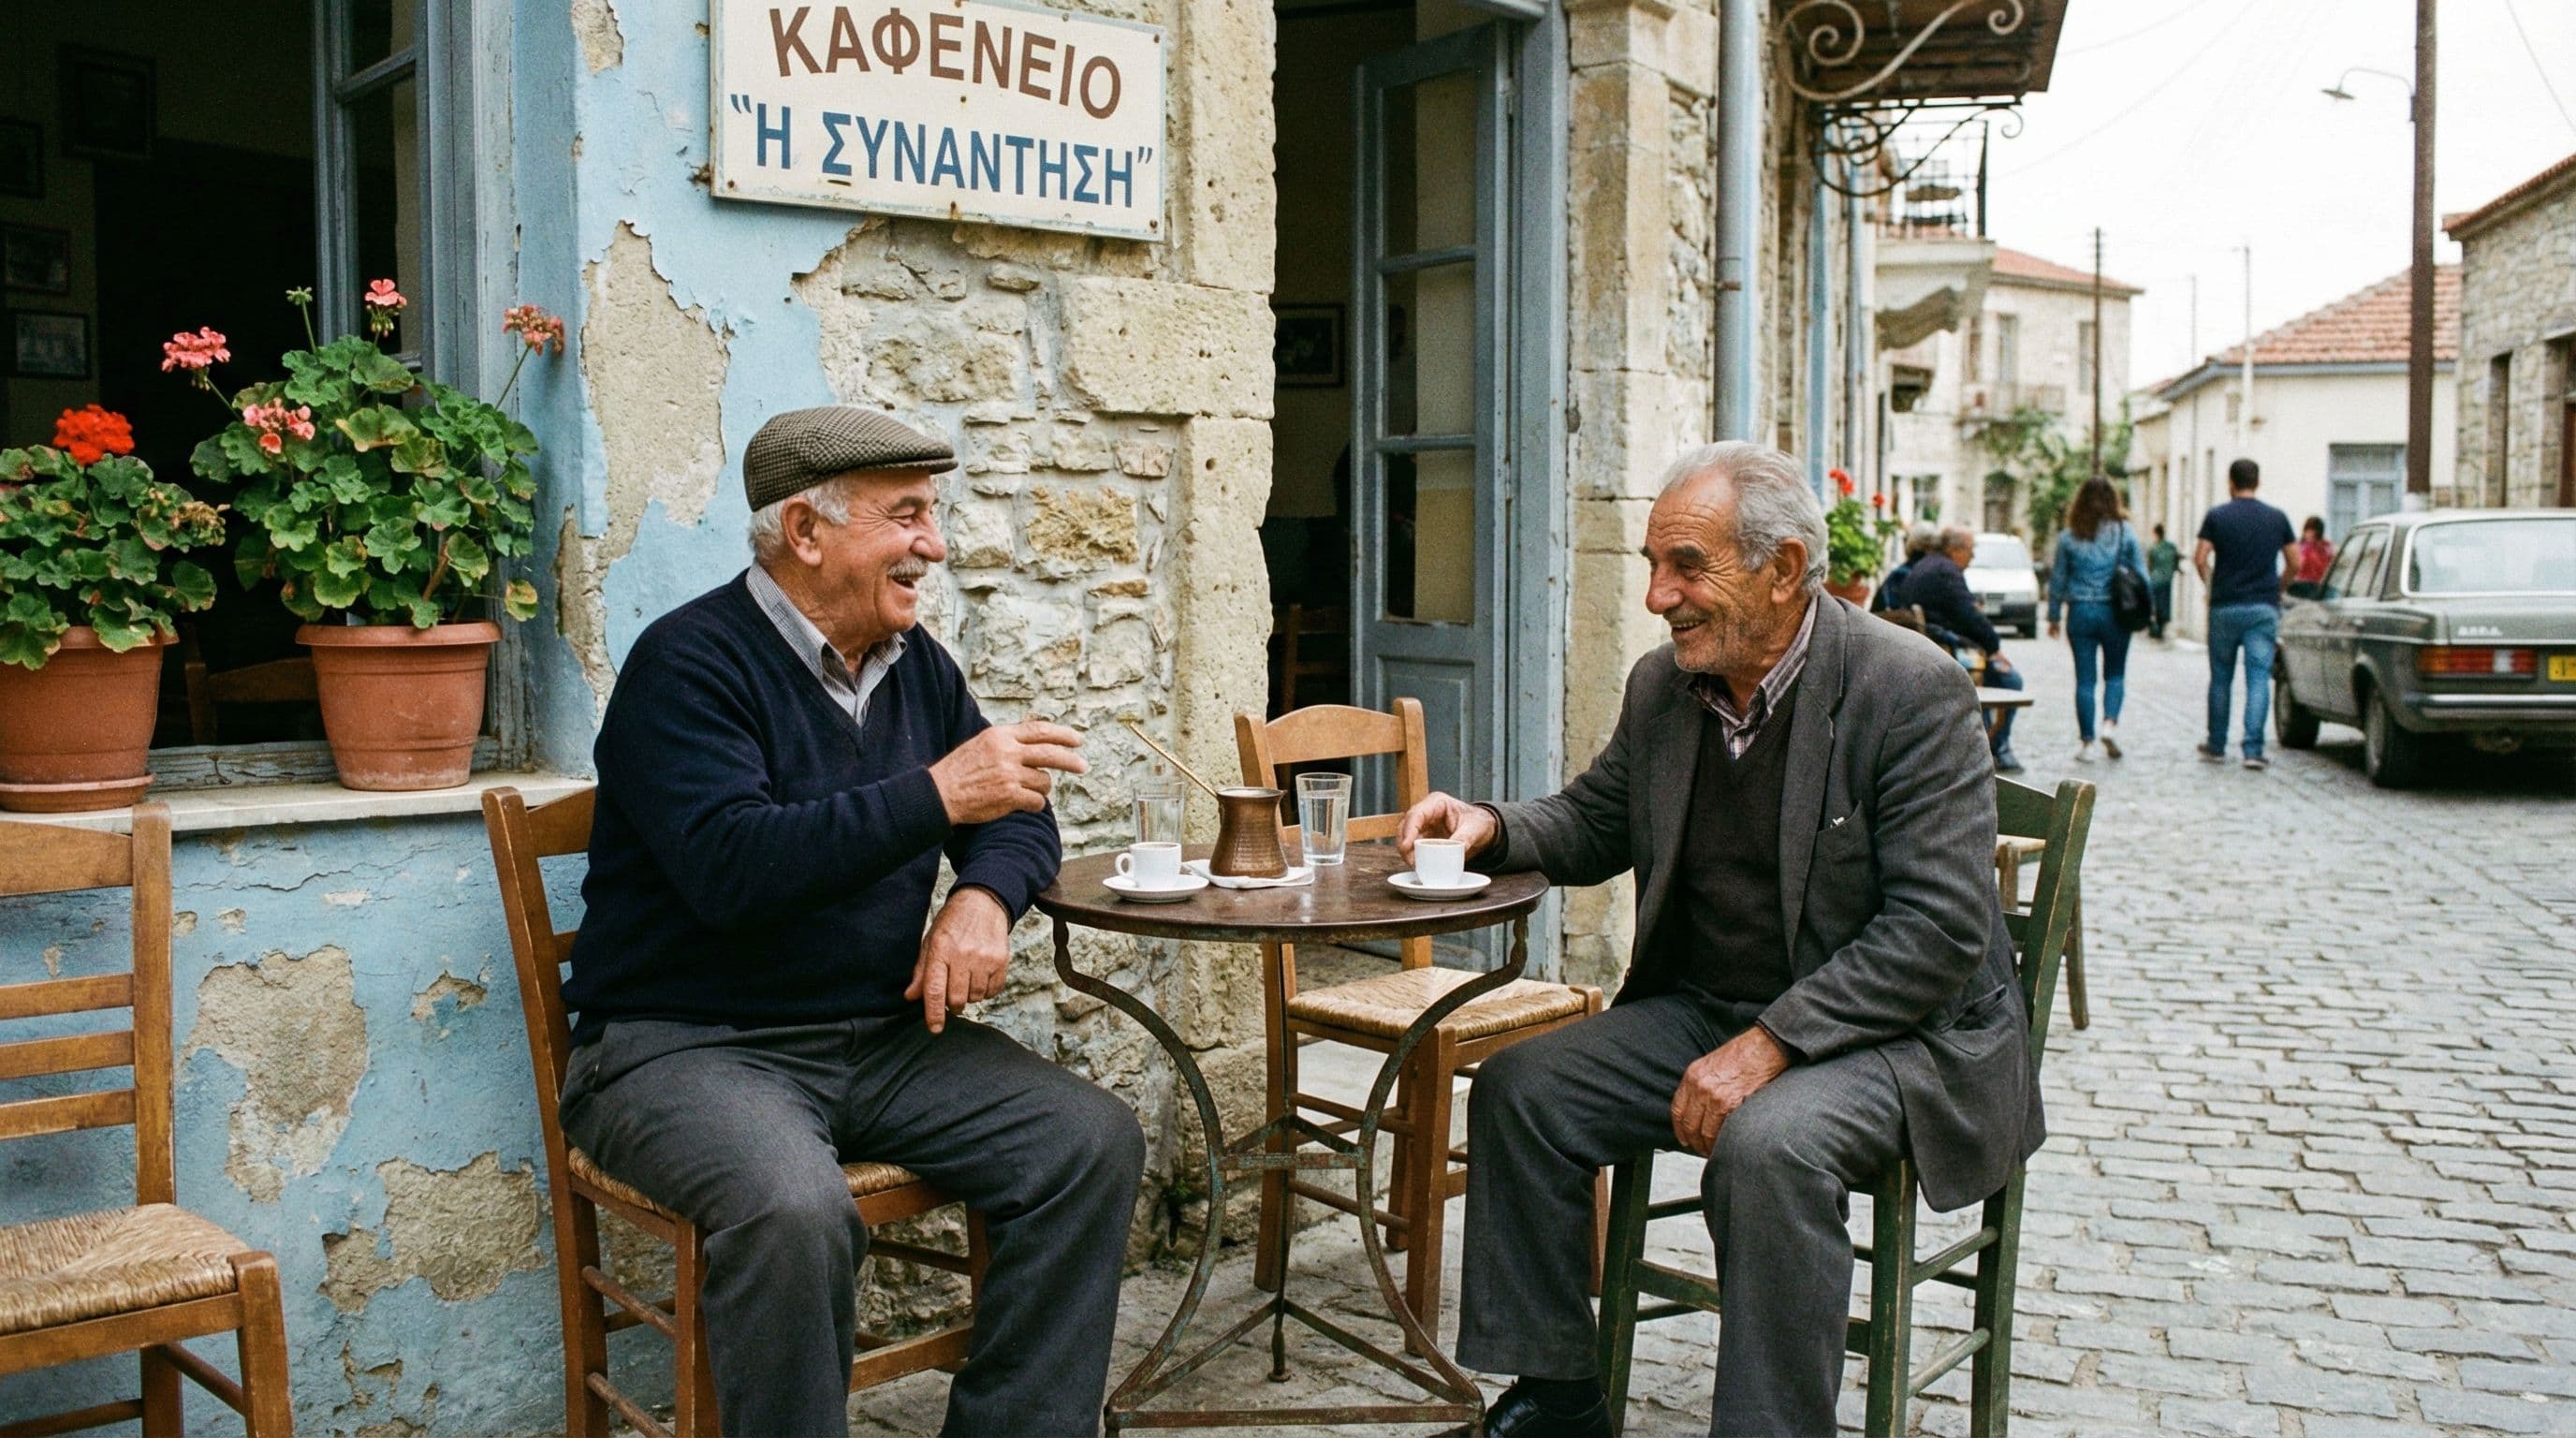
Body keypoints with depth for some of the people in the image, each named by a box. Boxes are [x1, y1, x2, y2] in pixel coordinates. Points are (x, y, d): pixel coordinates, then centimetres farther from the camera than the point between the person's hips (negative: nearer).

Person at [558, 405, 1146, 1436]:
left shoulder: (914, 664, 11)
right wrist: (937, 795, -28)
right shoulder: (692, 663, -12)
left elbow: (1013, 819, 17)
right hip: (686, 1042, -6)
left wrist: (985, 898, -7)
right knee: (794, 1209, -35)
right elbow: (729, 867, -26)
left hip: (884, 1037, 7)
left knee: (1093, 1144, -10)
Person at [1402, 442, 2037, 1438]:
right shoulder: (1661, 686, 4)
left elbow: (1939, 930, -21)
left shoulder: (1911, 691, -17)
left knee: (1769, 1145, -34)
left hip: (1892, 1031, -7)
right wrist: (1493, 829, -3)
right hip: (1701, 1011, 7)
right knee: (1517, 1091, -7)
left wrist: (1771, 1044, -27)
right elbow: (1596, 819, 20)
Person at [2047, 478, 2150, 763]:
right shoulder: (2125, 532, -1)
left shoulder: (2069, 537, -1)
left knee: (2084, 679, 5)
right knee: (2115, 674, 14)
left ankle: (2085, 742, 5)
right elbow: (2141, 574, 0)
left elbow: (2058, 579, 4)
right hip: (2115, 612, 0)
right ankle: (2110, 723, -8)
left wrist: (2053, 616, 12)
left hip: (2080, 612, 0)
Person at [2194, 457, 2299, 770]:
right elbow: (2295, 563, 6)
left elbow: (2200, 559, -8)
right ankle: (2253, 749, -10)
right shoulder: (2277, 518, 5)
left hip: (2225, 607, -1)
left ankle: (2216, 747, 18)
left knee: (2221, 679, 10)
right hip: (2264, 609, 1)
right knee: (2259, 678, -2)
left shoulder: (2217, 516, -1)